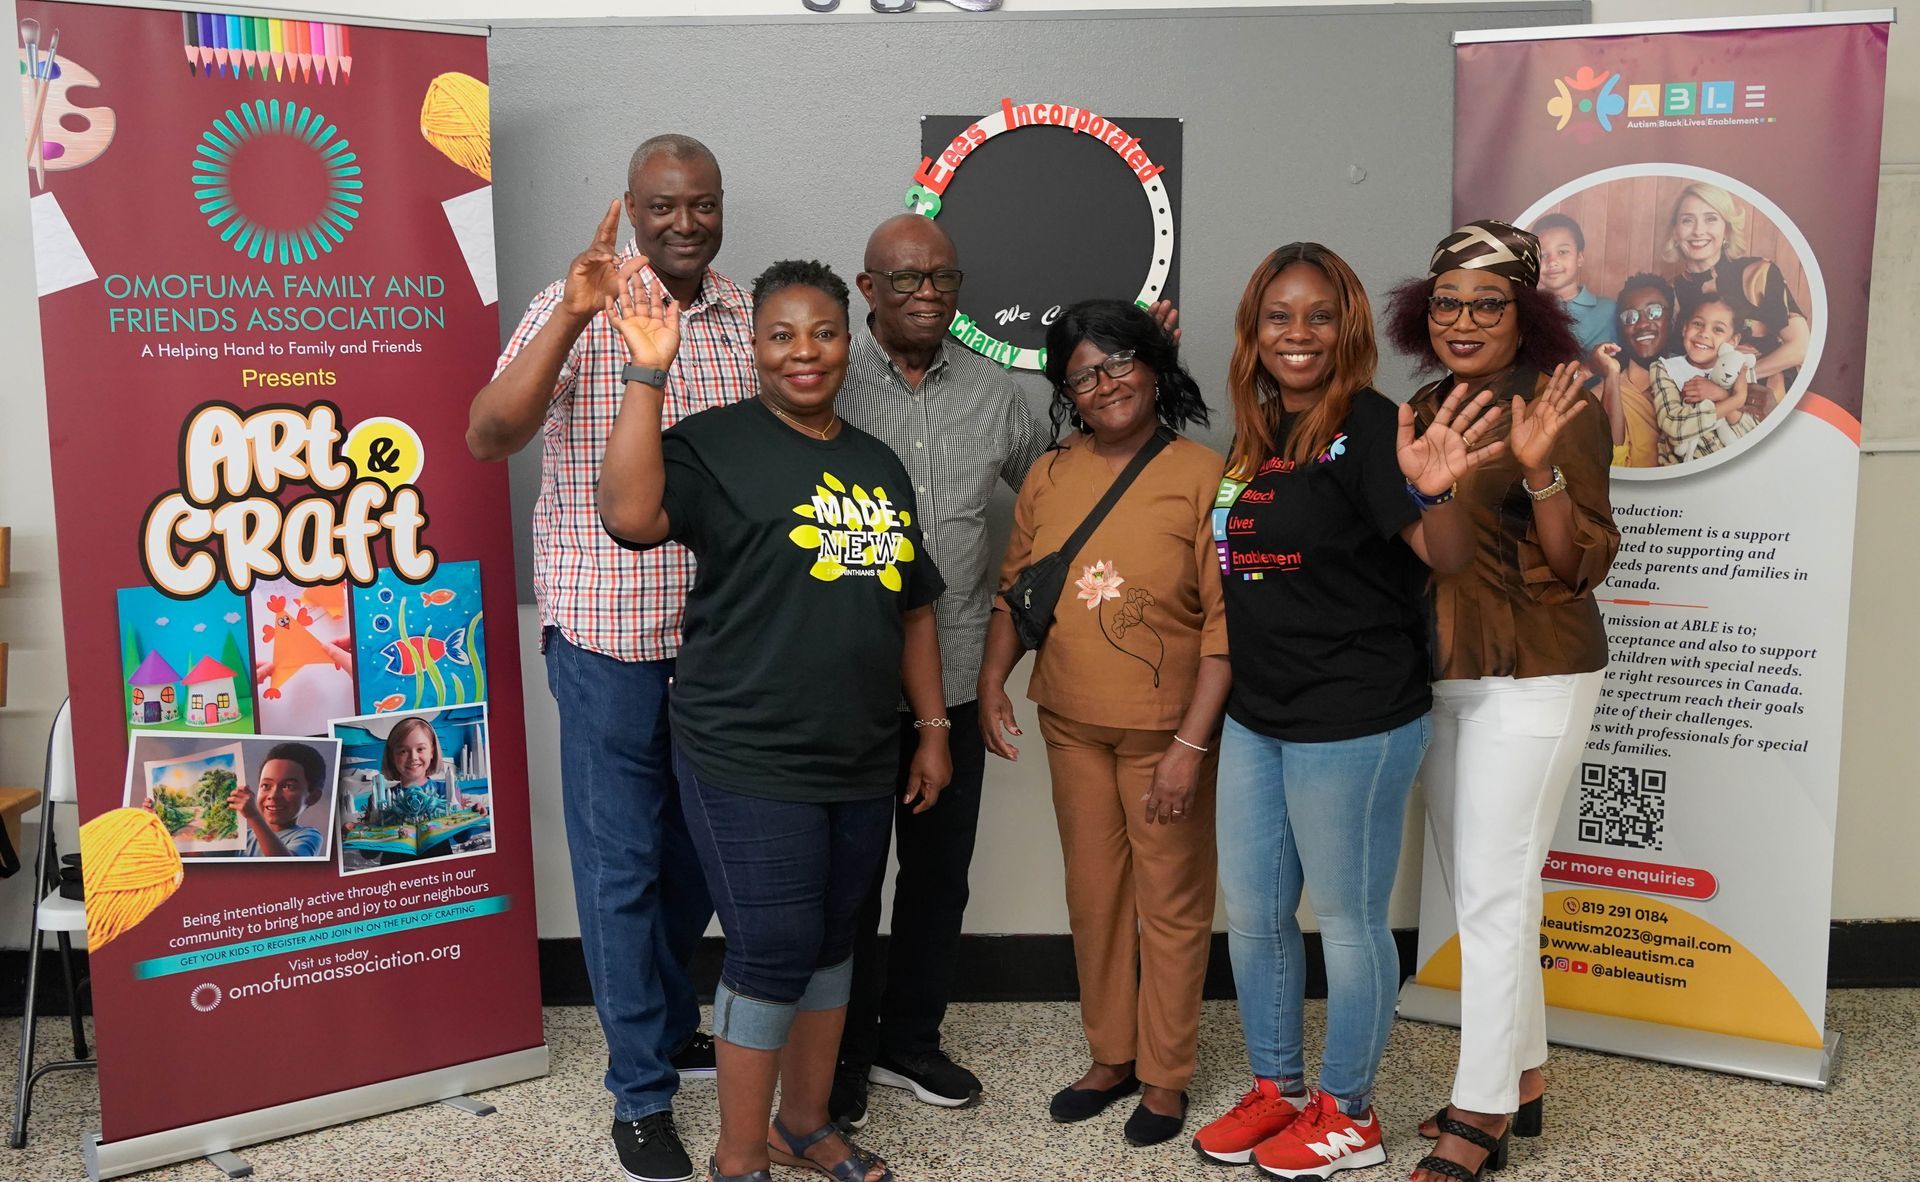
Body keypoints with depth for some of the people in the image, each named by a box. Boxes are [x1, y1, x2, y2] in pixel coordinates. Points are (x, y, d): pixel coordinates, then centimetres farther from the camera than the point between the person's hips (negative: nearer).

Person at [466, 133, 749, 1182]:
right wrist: (574, 318, -29)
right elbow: (487, 438, -19)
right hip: (608, 631, -5)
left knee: (702, 847, 19)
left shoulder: (750, 319, 6)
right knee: (621, 860, 5)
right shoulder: (572, 308, -7)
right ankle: (642, 1087, 20)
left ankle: (668, 1020, 42)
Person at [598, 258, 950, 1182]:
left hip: (860, 762, 7)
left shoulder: (879, 465, 12)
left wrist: (933, 728, 13)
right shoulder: (717, 443, -7)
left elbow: (913, 608, 16)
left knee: (831, 942, 17)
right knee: (772, 955, -2)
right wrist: (648, 374, -27)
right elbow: (630, 515, -26)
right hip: (748, 762, -6)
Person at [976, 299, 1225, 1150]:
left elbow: (1225, 620, -13)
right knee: (1093, 896, 16)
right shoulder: (1049, 476, 3)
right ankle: (1110, 1056, 33)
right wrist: (992, 681, 0)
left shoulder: (1203, 476, -11)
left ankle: (1165, 1074, 25)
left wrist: (1191, 742, -17)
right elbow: (1015, 586, 11)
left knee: (1171, 903, 8)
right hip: (1071, 726, 4)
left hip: (1166, 731, -4)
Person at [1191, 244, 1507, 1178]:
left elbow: (1447, 558, -20)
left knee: (1346, 917, 7)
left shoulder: (1367, 426, -13)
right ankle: (1276, 1090, 34)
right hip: (1256, 717, 8)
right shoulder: (1253, 439, 8)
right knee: (1251, 913, 16)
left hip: (1354, 721, -8)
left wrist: (1435, 492, -40)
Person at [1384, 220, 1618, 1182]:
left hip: (1530, 679, -7)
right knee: (1477, 892, 14)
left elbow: (1581, 565, -15)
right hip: (1439, 677, 7)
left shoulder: (1559, 408, -11)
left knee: (1495, 894, -2)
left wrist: (1539, 469, -29)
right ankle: (1521, 1078, 29)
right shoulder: (1425, 410, 9)